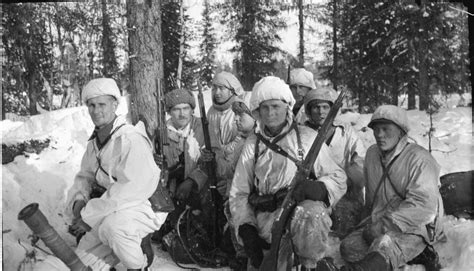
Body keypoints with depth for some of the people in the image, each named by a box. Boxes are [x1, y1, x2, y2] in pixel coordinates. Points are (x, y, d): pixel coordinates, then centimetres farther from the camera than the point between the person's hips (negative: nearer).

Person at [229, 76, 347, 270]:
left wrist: (316, 187, -16)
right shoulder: (252, 145, 14)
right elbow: (238, 194, 14)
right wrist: (246, 228, -2)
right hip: (266, 217, 1)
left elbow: (337, 178, 6)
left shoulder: (307, 138, 7)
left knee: (312, 214, -35)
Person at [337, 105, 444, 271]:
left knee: (385, 244, -36)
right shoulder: (372, 154, 10)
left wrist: (385, 225, -24)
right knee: (349, 247, -14)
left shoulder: (419, 159, -13)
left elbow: (423, 206, -23)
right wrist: (375, 220, 11)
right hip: (380, 222, 8)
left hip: (414, 227, -7)